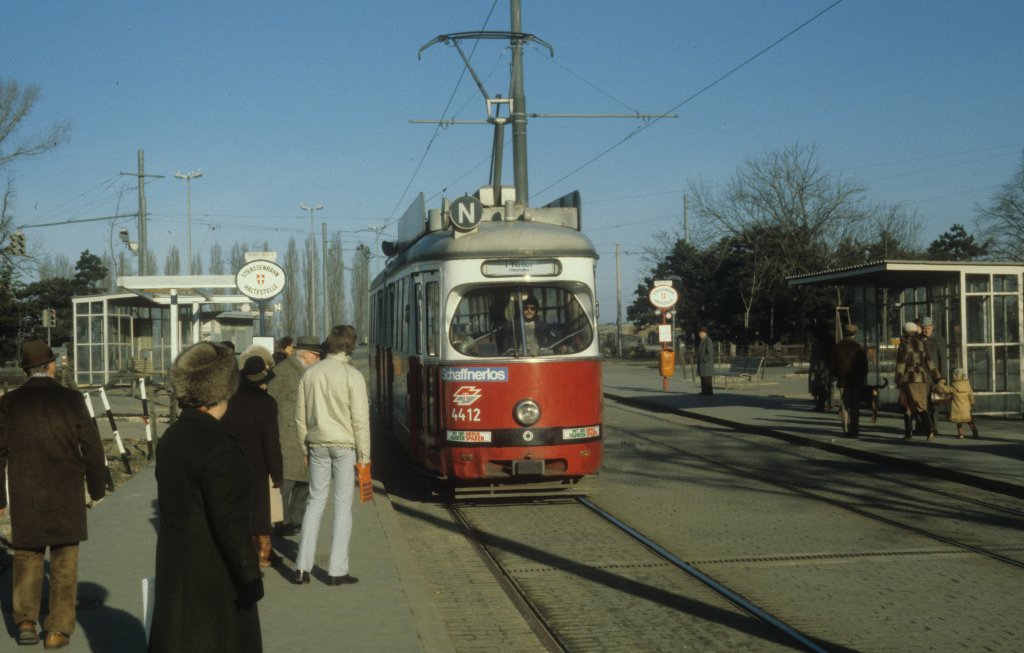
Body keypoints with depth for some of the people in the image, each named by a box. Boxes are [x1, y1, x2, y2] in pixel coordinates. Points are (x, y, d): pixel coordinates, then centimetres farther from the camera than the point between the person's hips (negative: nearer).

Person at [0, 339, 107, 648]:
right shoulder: (71, 400, -7)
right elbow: (92, 448, -5)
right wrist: (97, 487, 9)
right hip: (66, 497, -1)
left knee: (27, 559, 17)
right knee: (64, 564, 9)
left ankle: (26, 621, 8)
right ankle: (58, 629, 10)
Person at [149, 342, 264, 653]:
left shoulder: (171, 437, 6)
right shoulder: (217, 444, -21)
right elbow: (229, 519, -23)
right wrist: (250, 575, -17)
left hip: (174, 562, 9)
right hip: (213, 569, -8)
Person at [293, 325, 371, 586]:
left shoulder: (310, 373, 4)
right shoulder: (352, 375, -10)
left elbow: (300, 415, 8)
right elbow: (360, 419, -10)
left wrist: (306, 447, 17)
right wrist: (363, 454, -3)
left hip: (318, 444, 4)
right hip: (345, 445, -4)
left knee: (315, 501, 11)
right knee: (343, 505, 2)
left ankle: (302, 567, 9)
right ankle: (337, 570, 4)